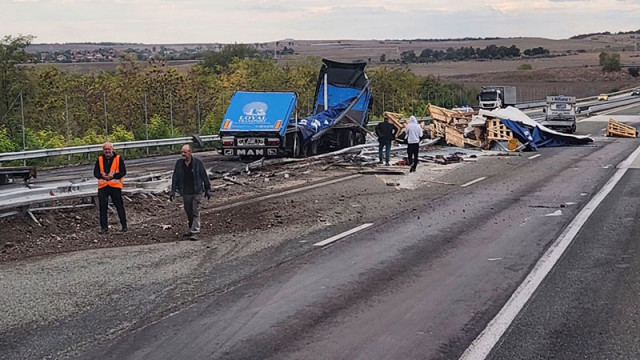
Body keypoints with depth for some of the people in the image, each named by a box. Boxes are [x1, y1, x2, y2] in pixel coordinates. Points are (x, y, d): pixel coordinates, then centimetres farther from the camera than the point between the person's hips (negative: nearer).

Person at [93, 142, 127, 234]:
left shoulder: (118, 158, 3)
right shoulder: (100, 159, 10)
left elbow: (123, 172, -1)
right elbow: (95, 173, 8)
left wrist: (113, 176, -17)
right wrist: (102, 176, -14)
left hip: (115, 186, -2)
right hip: (102, 186, 2)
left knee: (119, 206, 2)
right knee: (102, 206, -3)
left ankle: (124, 225, 14)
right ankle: (104, 227, 2)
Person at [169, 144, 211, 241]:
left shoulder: (198, 163, -9)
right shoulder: (179, 163, -1)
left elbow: (204, 177, -1)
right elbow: (175, 178, 3)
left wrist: (208, 190, 1)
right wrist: (172, 191, -1)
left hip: (197, 192, -4)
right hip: (185, 193, 4)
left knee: (195, 212, -8)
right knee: (188, 212, 13)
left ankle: (195, 233, -7)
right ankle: (191, 229, 30)